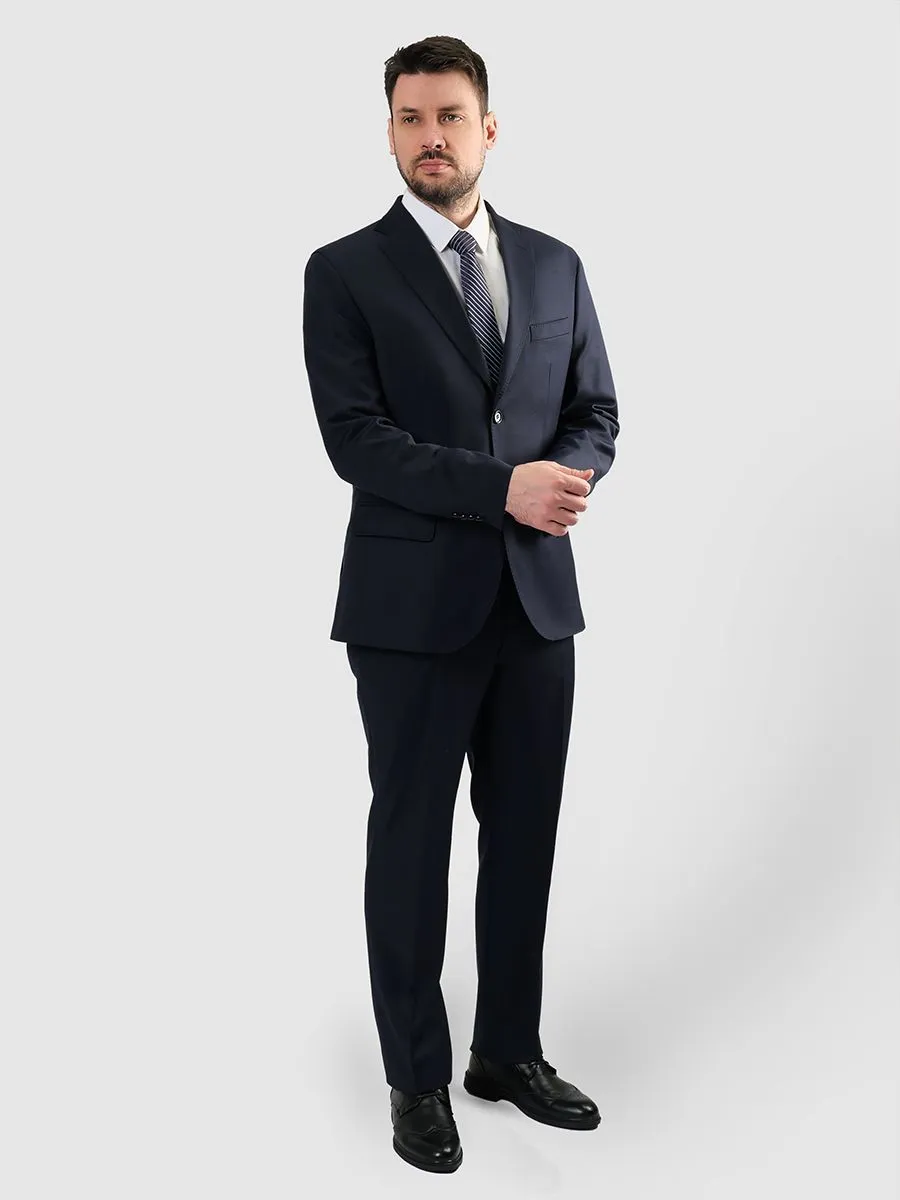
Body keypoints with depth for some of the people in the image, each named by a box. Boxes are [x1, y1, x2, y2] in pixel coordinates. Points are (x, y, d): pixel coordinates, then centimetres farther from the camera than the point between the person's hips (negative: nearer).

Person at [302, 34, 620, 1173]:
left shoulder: (554, 265, 10)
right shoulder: (345, 272, -2)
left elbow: (595, 417, 11)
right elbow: (356, 440, -12)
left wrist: (565, 479, -12)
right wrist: (505, 487, -21)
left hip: (538, 599, 4)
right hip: (414, 604, -4)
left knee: (523, 834, 12)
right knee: (412, 839, 7)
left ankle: (509, 1050, 30)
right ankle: (417, 1076, 23)